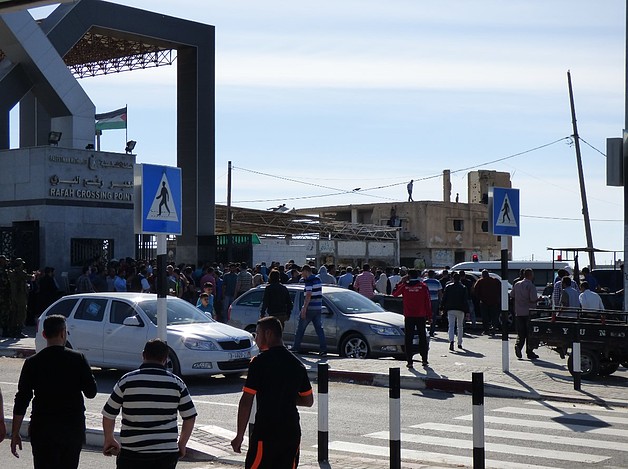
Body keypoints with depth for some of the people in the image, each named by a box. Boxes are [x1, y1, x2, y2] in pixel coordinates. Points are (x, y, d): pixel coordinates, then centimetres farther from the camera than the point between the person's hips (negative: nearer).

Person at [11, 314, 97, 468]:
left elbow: (22, 400, -4)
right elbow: (91, 392, -1)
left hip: (43, 429, -1)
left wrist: (15, 433, 2)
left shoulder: (32, 362, -4)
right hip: (74, 427, 1)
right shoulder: (78, 359, -4)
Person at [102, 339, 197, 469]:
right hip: (167, 452, 1)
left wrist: (109, 440, 18)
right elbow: (190, 417, 5)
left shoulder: (127, 381, -3)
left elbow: (108, 415, 2)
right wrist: (181, 444, 17)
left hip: (132, 454, -1)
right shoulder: (177, 383, 1)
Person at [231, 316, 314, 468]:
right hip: (292, 432, 6)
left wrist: (239, 436, -6)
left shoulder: (260, 362, -9)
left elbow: (246, 401, -11)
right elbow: (308, 401, 15)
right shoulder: (297, 363, 9)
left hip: (266, 433, -6)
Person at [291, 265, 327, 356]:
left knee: (300, 328, 7)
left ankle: (296, 348, 16)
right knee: (319, 329, 4)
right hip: (318, 308, 7)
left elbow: (308, 295, -21)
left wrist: (304, 309, -21)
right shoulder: (318, 280, 13)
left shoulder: (309, 281, -13)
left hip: (310, 308, -7)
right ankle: (323, 349, -4)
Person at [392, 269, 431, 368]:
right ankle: (424, 360, 13)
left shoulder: (405, 286, -4)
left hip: (409, 316, -1)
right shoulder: (423, 286, -2)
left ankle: (409, 361, -1)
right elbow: (428, 302, 0)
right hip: (421, 316, 1)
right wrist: (429, 315, 7)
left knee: (409, 339, 3)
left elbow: (394, 293, 13)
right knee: (422, 338, 12)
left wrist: (401, 282, 16)